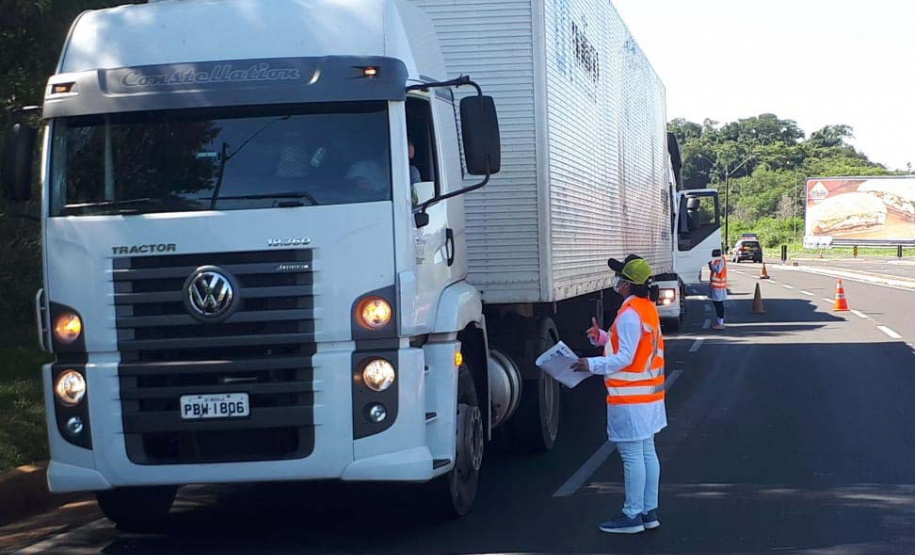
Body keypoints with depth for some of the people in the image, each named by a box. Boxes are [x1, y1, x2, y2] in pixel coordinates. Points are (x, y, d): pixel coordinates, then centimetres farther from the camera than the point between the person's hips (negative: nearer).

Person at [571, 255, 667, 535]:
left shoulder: (629, 314, -19)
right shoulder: (648, 308, 11)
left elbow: (625, 358, -21)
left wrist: (592, 365, -17)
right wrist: (603, 337, 12)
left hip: (630, 397, -10)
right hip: (649, 394, 10)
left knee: (632, 455, -4)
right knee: (647, 452, 13)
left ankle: (632, 516, 1)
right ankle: (649, 511, 19)